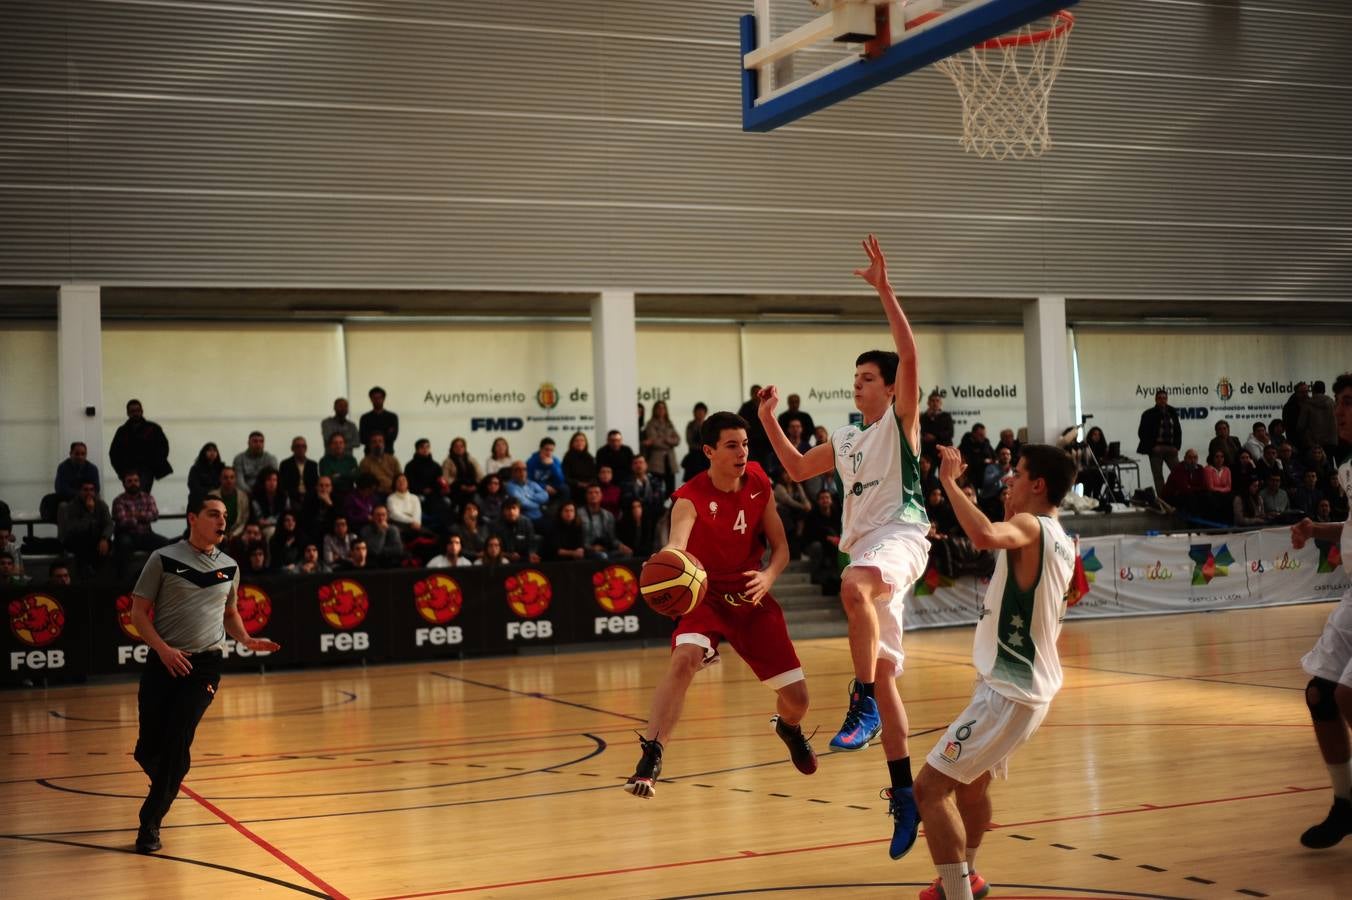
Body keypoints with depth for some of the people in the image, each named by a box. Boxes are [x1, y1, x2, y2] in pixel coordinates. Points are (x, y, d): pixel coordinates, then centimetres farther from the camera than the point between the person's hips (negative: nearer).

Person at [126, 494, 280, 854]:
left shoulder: (229, 567, 10)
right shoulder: (164, 559, -2)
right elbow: (139, 612, -2)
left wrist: (246, 640, 5)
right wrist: (163, 648, -16)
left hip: (205, 664, 1)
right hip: (164, 662, -1)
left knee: (177, 743, -11)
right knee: (148, 748, 0)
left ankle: (150, 822, 2)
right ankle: (166, 787, 34)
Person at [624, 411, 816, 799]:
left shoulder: (759, 484, -6)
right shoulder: (691, 497, -20)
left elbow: (781, 547, 1)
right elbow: (676, 543, -40)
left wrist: (768, 577, -21)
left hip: (752, 596, 4)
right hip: (706, 594, -4)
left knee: (797, 698, 4)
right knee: (685, 657, -36)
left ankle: (788, 727, 43)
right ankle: (650, 757, -31)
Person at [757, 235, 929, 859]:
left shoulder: (901, 419, 4)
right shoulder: (845, 440, 22)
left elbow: (908, 353, -10)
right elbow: (797, 470, 32)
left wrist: (884, 288, -16)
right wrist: (769, 422, 24)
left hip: (899, 534, -8)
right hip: (865, 546, 8)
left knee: (854, 586, -41)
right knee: (883, 672, 5)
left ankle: (864, 703, -35)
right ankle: (904, 795, 10)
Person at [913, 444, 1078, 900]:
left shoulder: (1029, 527, -17)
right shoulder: (1060, 541, 12)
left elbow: (984, 536, -41)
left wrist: (949, 481, -29)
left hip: (1008, 693, -10)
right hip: (1029, 687, 10)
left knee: (930, 787, -11)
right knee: (971, 783, 29)